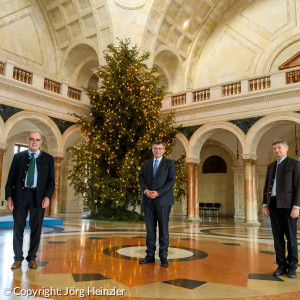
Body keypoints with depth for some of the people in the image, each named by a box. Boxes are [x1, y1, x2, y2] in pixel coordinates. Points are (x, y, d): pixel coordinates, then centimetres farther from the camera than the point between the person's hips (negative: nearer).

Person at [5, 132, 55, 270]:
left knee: (36, 228, 5)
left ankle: (32, 258, 18)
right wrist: (9, 197, -3)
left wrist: (47, 196, -9)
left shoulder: (48, 159, 7)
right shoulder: (18, 157, 8)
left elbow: (51, 181, 4)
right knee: (18, 228, 6)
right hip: (20, 195, 1)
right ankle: (18, 258, 19)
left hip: (38, 197, 0)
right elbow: (10, 179, 7)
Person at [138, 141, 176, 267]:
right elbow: (141, 178, 10)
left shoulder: (169, 163, 4)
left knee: (163, 229, 0)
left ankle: (163, 257, 9)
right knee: (150, 228, 7)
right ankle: (150, 255, 16)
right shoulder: (146, 164, 16)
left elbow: (172, 180, -5)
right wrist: (145, 190, -10)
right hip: (148, 200, 3)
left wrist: (158, 193, -14)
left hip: (163, 200, -3)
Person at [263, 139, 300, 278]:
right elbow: (266, 186, 16)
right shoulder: (271, 166, 17)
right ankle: (281, 265, 16)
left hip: (288, 204, -5)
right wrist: (265, 204, 9)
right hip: (274, 205, 5)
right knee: (277, 236, 7)